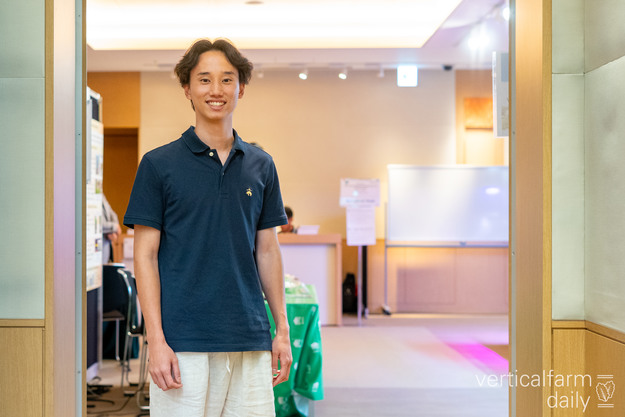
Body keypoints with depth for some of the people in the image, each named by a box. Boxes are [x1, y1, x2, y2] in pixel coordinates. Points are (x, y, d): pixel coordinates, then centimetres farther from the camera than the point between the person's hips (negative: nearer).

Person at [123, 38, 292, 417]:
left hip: (250, 340, 4)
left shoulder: (261, 166, 10)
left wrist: (283, 329, 9)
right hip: (184, 342, -3)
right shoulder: (159, 165, 0)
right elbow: (145, 256, -3)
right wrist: (156, 340, -11)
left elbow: (268, 250, 13)